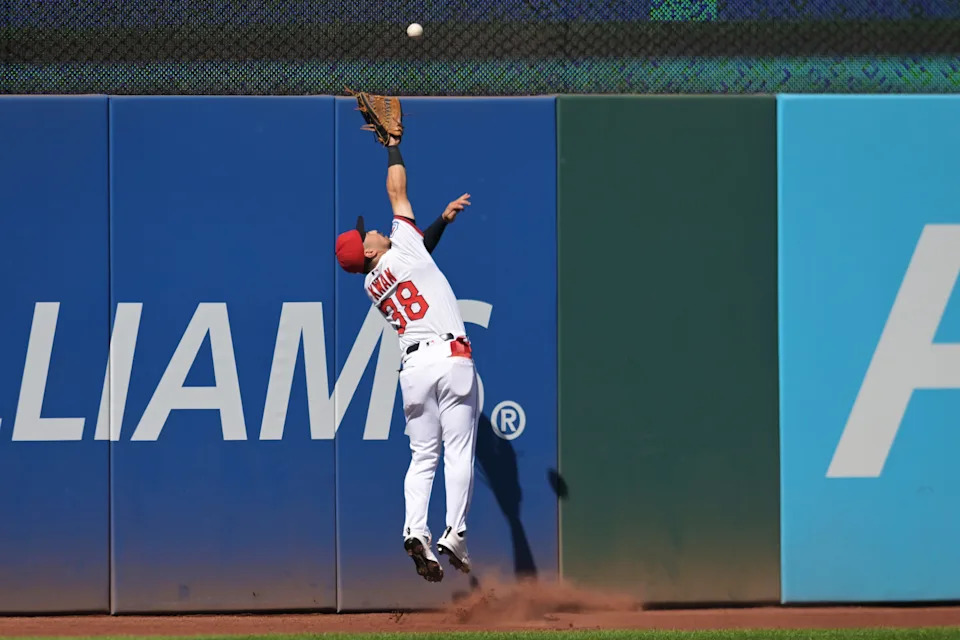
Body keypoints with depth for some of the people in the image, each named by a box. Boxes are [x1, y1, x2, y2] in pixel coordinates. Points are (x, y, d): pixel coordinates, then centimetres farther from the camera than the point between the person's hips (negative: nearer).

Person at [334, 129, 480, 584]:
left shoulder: (372, 286, 16)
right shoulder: (403, 251, 2)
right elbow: (397, 193, 10)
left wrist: (443, 219, 29)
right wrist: (393, 146, 22)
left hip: (413, 366, 4)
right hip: (451, 355, -4)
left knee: (422, 457, 8)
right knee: (459, 451, -1)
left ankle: (415, 531, -13)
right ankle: (454, 536, -11)